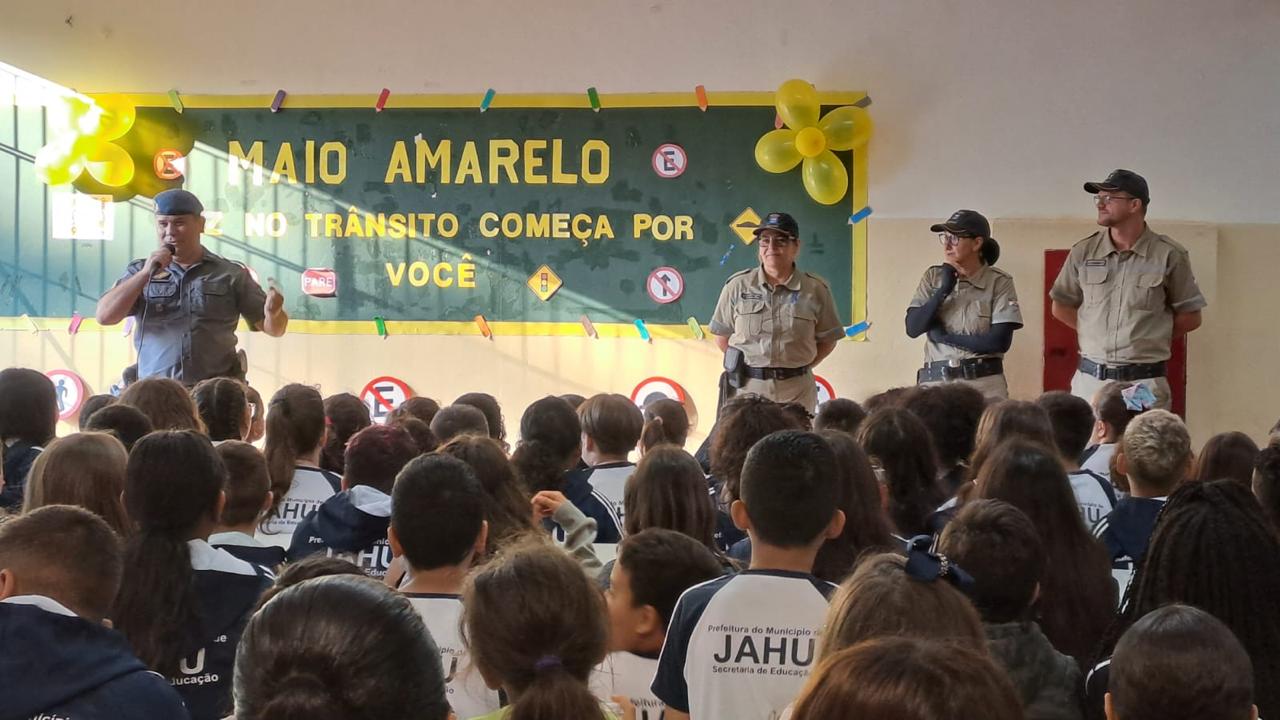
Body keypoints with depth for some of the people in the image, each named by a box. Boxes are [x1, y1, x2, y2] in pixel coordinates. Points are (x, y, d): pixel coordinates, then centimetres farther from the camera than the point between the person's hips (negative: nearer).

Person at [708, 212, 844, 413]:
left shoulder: (815, 290, 1)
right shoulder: (737, 286, 2)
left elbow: (827, 341, 7)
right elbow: (722, 338, 8)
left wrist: (801, 366, -3)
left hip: (796, 391, 0)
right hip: (747, 387, 0)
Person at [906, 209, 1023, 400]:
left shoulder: (999, 282, -1)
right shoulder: (933, 277, 9)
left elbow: (1000, 341, -8)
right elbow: (912, 328, 1)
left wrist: (945, 336, -4)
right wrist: (944, 289, -8)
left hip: (984, 385, -3)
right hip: (935, 382, 3)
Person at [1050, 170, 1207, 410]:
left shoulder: (1169, 255, 0)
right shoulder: (1083, 252, 8)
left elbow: (1190, 317, 7)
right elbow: (1060, 307, 19)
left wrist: (1149, 338, 5)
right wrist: (1097, 334, 11)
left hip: (1144, 383, -3)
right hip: (1090, 380, 3)